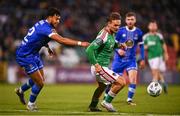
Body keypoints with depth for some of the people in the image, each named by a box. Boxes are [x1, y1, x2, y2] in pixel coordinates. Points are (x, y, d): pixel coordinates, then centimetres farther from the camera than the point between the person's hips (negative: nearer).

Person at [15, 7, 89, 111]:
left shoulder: (43, 24, 3)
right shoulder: (45, 28, -27)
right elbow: (61, 40, -36)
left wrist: (48, 47, 15)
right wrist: (80, 43, -35)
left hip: (33, 54, 10)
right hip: (25, 55, -10)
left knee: (41, 79, 18)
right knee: (40, 83, -6)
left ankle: (20, 90, 39)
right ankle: (31, 104, 15)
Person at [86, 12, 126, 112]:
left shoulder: (112, 33, 4)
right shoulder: (104, 35, -25)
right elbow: (89, 50, -30)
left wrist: (118, 45, 3)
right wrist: (96, 64, -28)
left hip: (104, 66, 10)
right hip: (100, 67, -10)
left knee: (102, 86, 31)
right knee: (121, 82, -15)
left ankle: (93, 106, 48)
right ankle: (107, 102, 1)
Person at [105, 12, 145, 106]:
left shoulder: (138, 32, 0)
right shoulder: (120, 31, -6)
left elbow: (141, 46, 13)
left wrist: (142, 59, 11)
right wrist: (118, 50, -19)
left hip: (131, 60, 1)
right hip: (119, 59, -1)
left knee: (133, 78, -18)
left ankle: (129, 99, -7)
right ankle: (106, 95, 28)